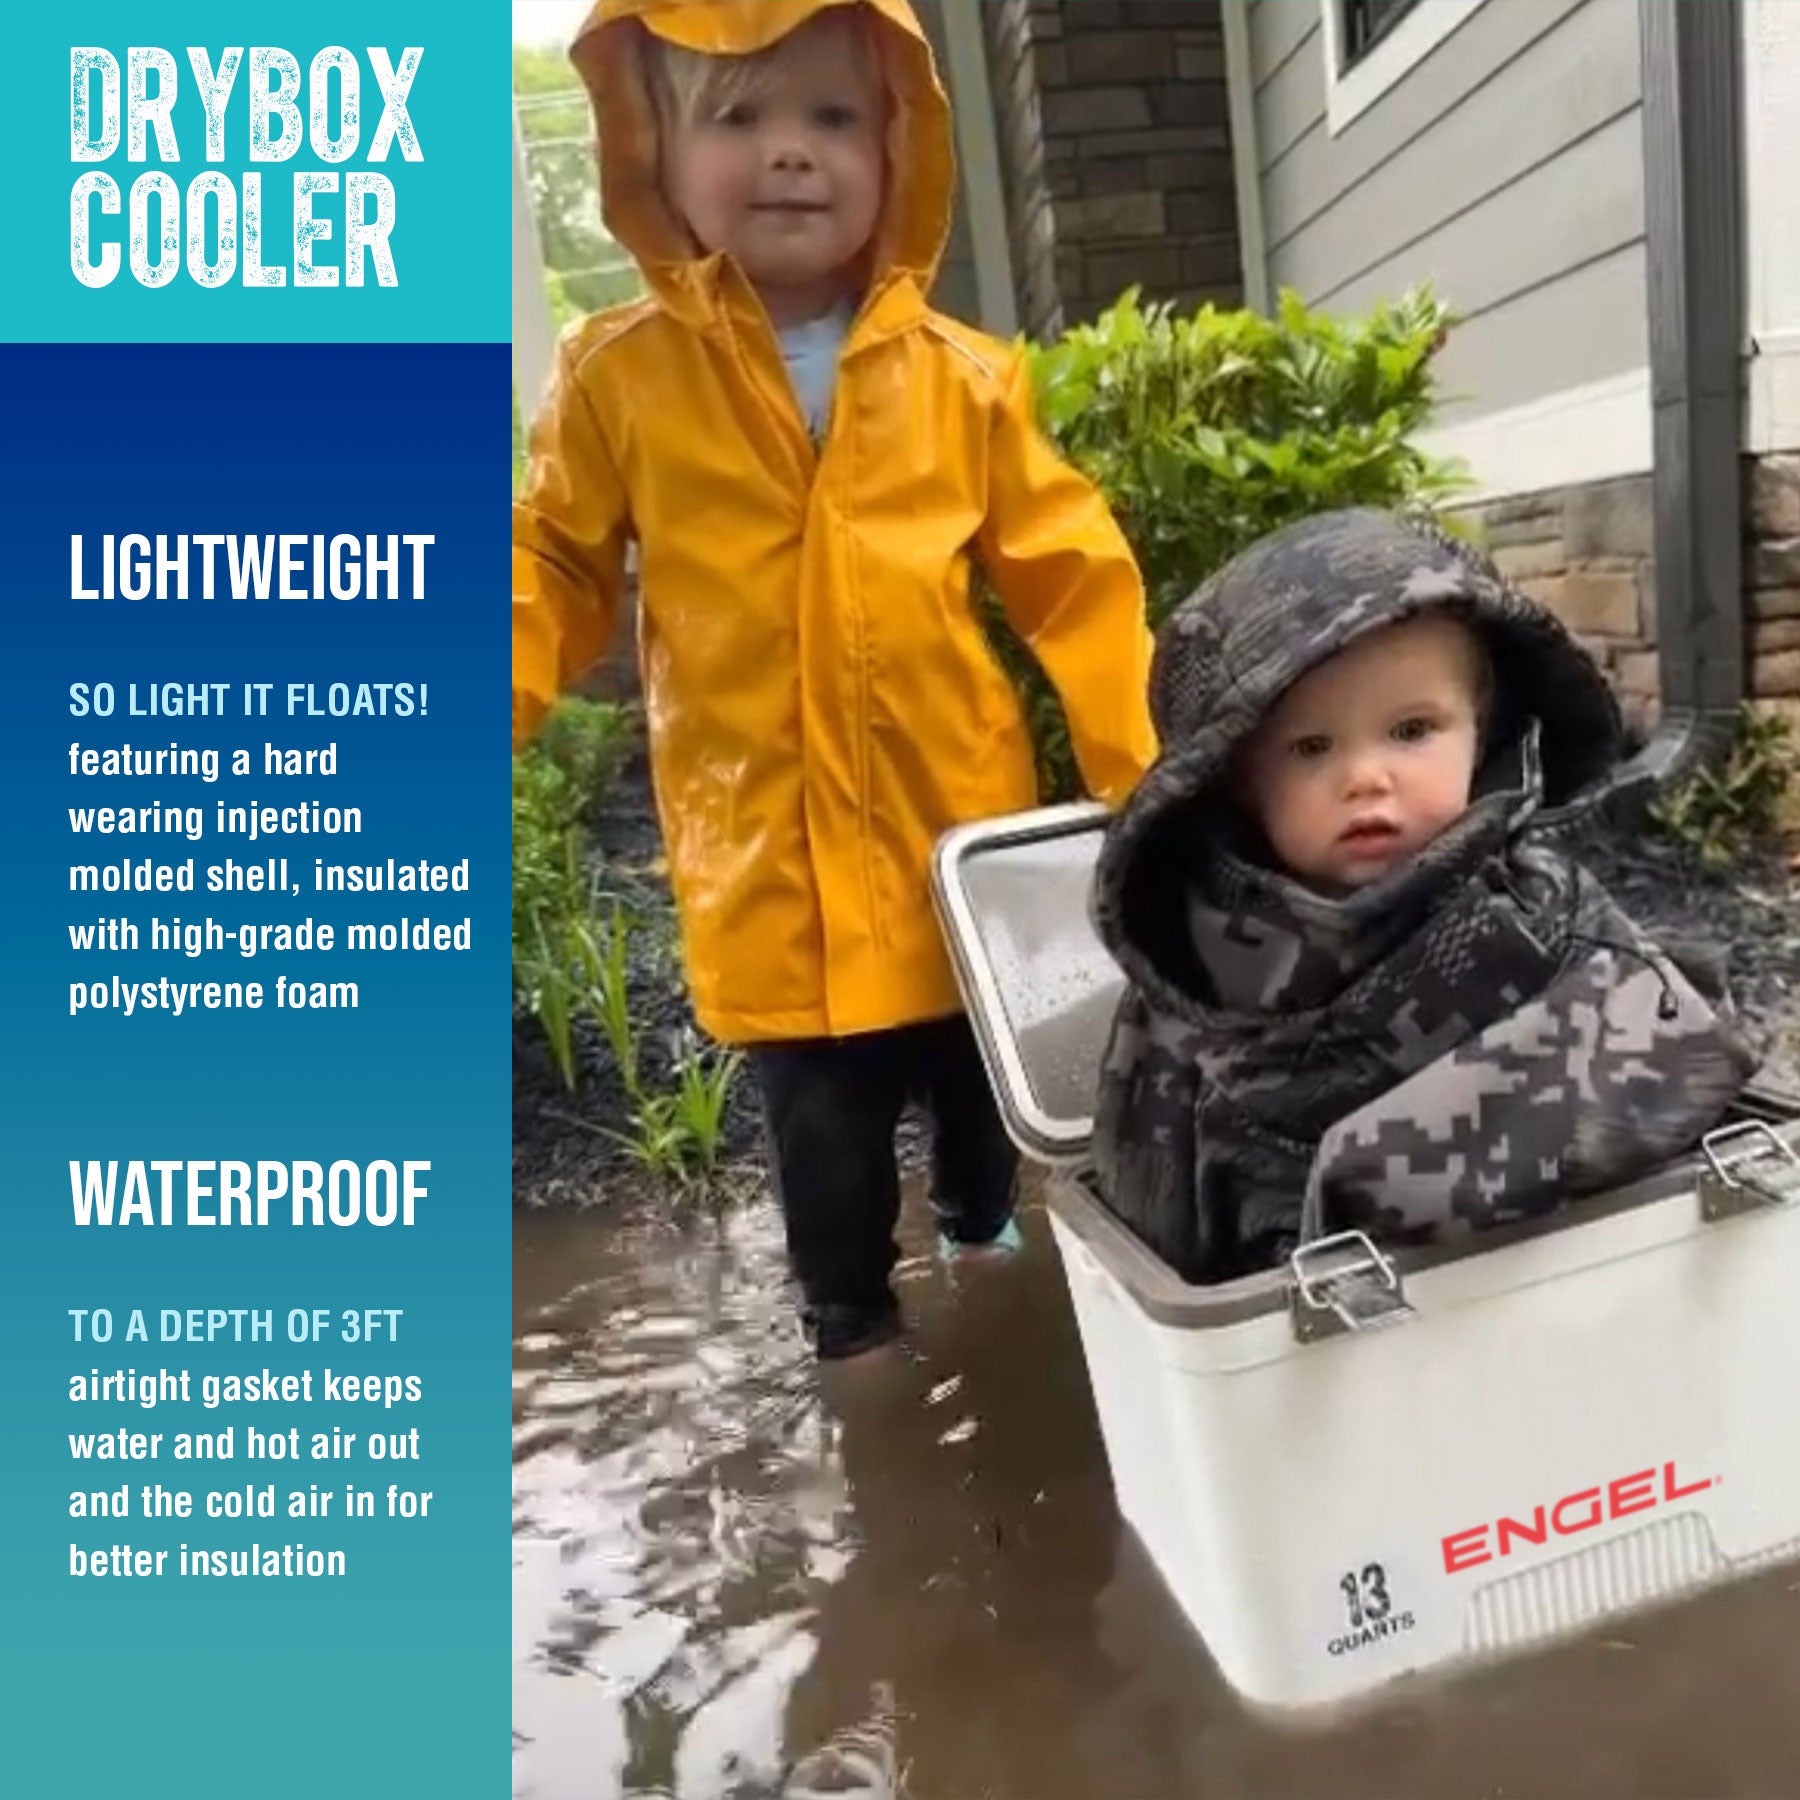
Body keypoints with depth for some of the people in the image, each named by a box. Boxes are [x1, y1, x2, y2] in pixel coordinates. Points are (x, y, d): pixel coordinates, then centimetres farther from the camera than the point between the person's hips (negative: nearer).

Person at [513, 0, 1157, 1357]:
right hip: (774, 859, -1)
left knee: (989, 1090, 22)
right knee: (826, 1135, 12)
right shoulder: (622, 378, -4)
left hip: (964, 834, 2)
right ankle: (851, 1324, 36)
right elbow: (556, 570, 3)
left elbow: (1073, 576, 0)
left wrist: (1145, 769, -4)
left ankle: (990, 1254, 50)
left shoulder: (963, 378, -3)